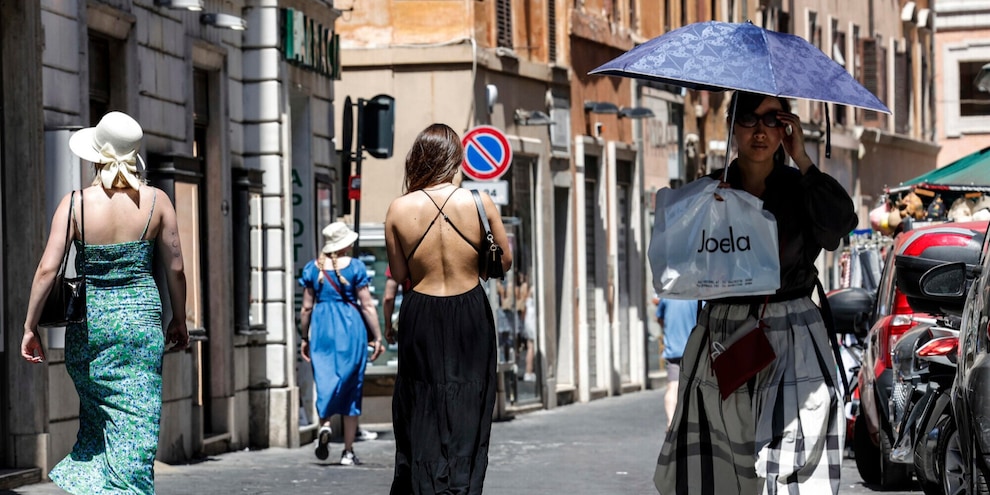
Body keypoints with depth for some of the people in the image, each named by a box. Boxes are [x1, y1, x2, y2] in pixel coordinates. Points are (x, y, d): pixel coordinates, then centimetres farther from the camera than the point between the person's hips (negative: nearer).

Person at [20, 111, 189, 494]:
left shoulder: (75, 204, -8)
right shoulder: (156, 201, -5)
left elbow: (47, 269, -11)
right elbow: (175, 269, 2)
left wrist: (30, 325, -1)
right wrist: (179, 321, 16)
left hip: (88, 321, 1)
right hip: (141, 318, 0)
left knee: (97, 415, 19)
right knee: (137, 420, 4)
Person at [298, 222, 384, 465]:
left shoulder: (313, 268, 5)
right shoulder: (355, 267, -3)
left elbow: (306, 308, 7)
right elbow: (367, 306, -4)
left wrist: (305, 338, 16)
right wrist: (377, 338, 0)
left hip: (322, 329, 2)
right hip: (351, 327, -2)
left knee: (325, 380, 9)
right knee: (351, 387, 5)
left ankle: (324, 424, -22)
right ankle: (348, 452, 7)